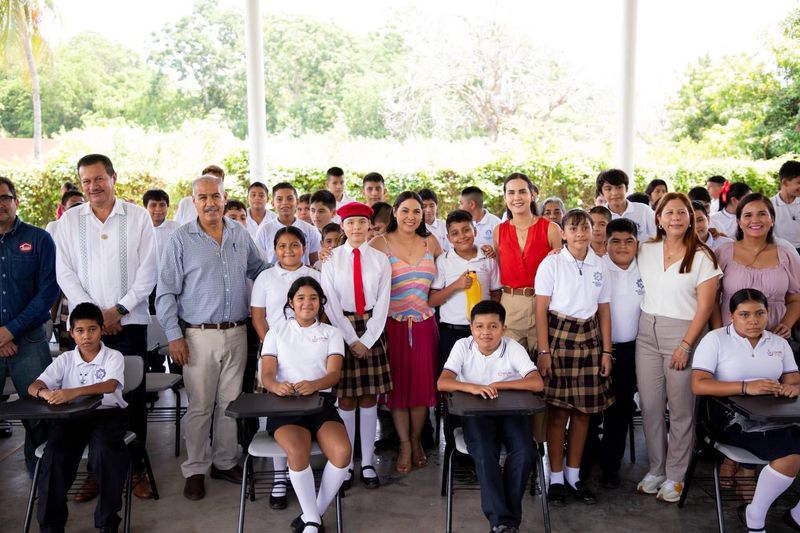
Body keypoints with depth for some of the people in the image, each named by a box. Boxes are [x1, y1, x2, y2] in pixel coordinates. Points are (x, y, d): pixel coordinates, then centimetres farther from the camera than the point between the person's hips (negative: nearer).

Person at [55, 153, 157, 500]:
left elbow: (149, 270, -2)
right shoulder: (69, 221, 8)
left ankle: (136, 468, 14)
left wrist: (119, 309, -9)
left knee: (133, 397, 2)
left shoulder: (138, 217, 2)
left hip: (130, 322, -1)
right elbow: (65, 273, 4)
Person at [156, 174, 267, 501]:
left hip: (236, 333, 3)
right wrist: (174, 335, -8)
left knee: (231, 401, 12)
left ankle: (225, 461, 27)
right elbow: (166, 292, -3)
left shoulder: (240, 235, 7)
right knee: (200, 406, 4)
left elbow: (259, 271, 22)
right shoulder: (182, 239, -3)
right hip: (199, 335, -3)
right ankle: (195, 469, 19)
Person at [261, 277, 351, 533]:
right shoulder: (276, 333, 15)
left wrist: (313, 385, -27)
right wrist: (276, 386, -24)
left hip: (321, 401, 1)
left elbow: (334, 373, -2)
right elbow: (267, 374, 3)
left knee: (342, 451, -28)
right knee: (298, 452, -33)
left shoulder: (331, 334, 14)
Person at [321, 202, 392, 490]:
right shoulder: (331, 259, 1)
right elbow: (331, 303, -3)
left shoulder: (380, 259, 4)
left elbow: (383, 302, 0)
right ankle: (345, 464, 13)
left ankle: (368, 463, 16)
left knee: (369, 399, 6)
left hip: (372, 330, 1)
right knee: (346, 399, 2)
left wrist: (367, 339, -8)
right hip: (341, 328, -1)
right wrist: (352, 340, -8)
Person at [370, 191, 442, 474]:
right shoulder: (380, 243, -3)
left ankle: (416, 440, 25)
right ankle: (405, 445, 19)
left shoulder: (430, 242, 8)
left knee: (422, 383, 6)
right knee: (398, 384, 4)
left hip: (424, 323, 3)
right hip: (393, 324, -2)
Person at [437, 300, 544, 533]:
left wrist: (497, 385, -20)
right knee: (484, 454, -29)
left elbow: (537, 383, -15)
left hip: (511, 411, 1)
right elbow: (442, 383, -15)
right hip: (475, 413, -1)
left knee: (524, 453, -24)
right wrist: (472, 387, -33)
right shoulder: (462, 346, -6)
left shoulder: (513, 348, -6)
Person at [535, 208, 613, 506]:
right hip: (558, 336, -4)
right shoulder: (551, 264, -4)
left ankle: (573, 475, 22)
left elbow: (604, 311, 11)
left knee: (583, 410, 8)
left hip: (589, 339, 4)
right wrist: (543, 351, -11)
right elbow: (541, 310, -6)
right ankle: (556, 477, 13)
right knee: (558, 411, 0)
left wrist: (607, 351, 7)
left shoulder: (600, 266, 8)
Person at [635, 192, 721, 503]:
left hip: (683, 334, -3)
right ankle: (655, 469, 22)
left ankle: (675, 477, 16)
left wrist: (686, 345, -13)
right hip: (647, 333, 4)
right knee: (649, 405, 6)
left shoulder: (702, 257, -4)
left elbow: (705, 306, -7)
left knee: (680, 409, 3)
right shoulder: (645, 251, 7)